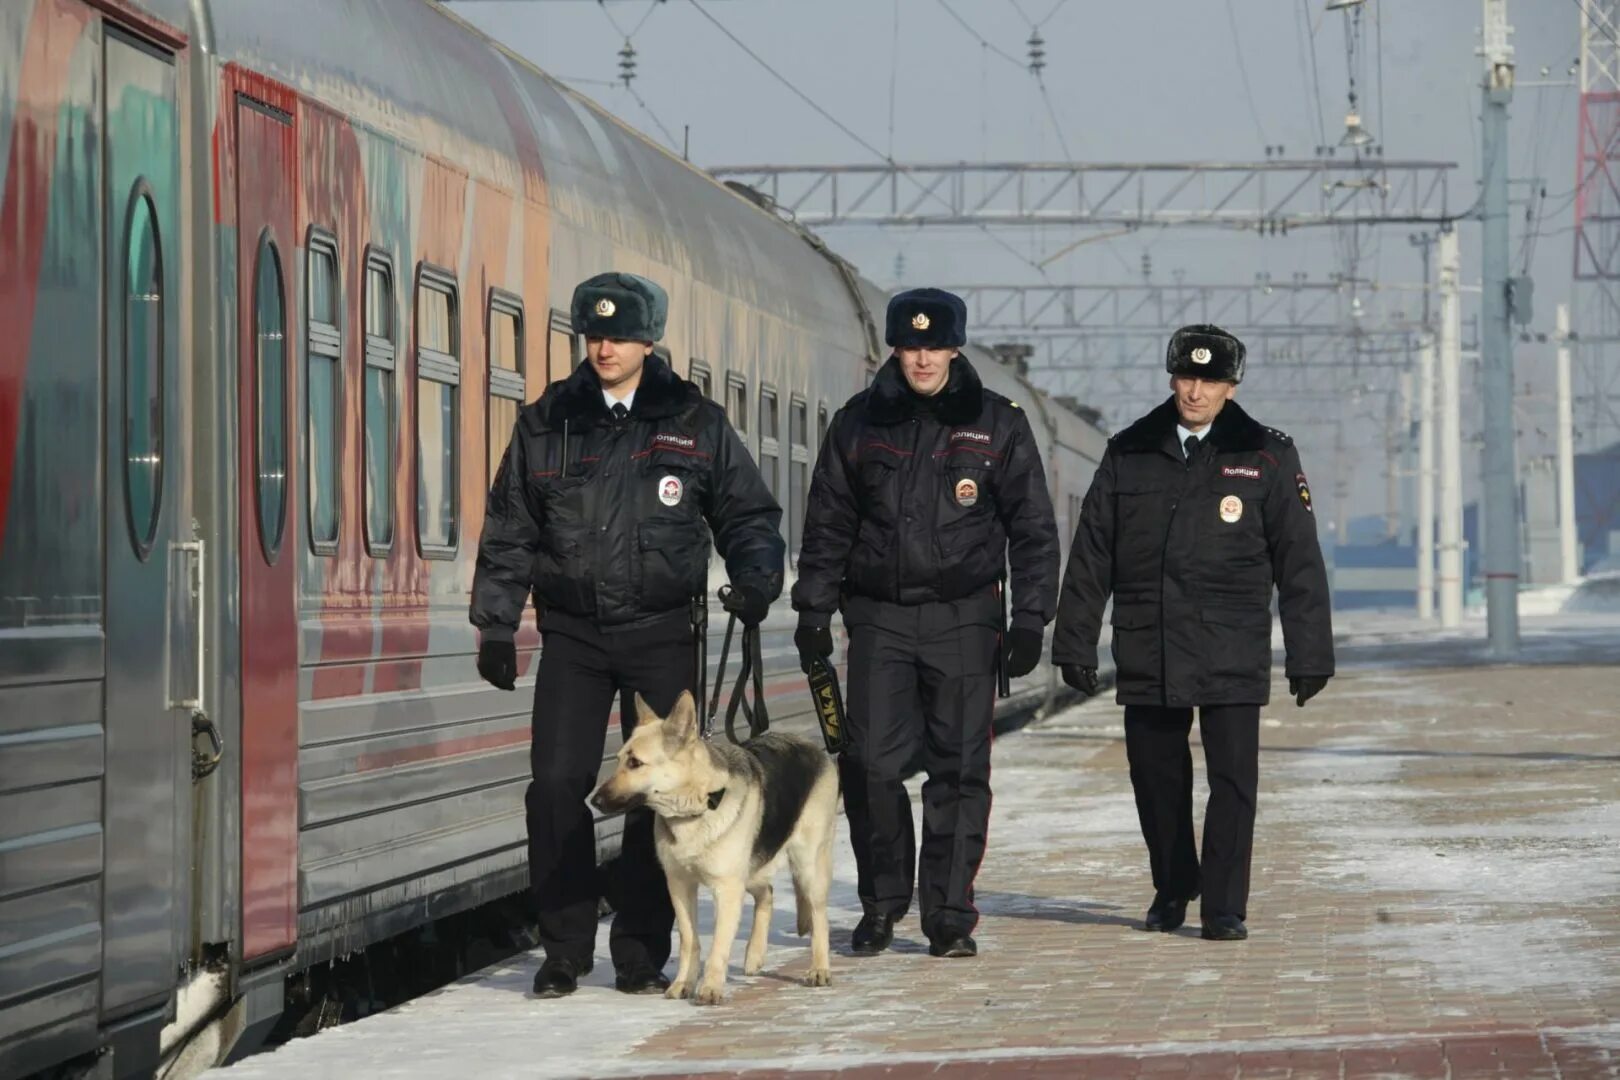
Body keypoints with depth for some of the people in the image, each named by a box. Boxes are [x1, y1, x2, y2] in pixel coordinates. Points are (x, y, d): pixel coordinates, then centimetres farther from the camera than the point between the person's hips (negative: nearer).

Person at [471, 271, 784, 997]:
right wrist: (495, 625, 6)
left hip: (663, 635, -1)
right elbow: (508, 533, 12)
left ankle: (642, 954, 8)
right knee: (557, 785, -7)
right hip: (573, 635, 1)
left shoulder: (694, 424, 5)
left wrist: (755, 581, -7)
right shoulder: (545, 424, 7)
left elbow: (748, 514, 11)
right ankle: (564, 950, 4)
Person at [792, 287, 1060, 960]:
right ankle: (883, 901, 11)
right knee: (871, 763, -7)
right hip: (879, 617, 1)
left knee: (959, 770, -1)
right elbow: (827, 525, 12)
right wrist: (814, 611, 6)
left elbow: (1032, 529, 6)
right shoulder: (860, 424, 7)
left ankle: (949, 916, 7)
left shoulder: (997, 425, 3)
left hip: (963, 620, -1)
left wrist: (1030, 620, 0)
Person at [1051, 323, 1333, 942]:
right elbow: (1090, 556, 11)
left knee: (1232, 778, -6)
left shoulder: (1266, 457, 4)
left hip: (1233, 653, -2)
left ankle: (1224, 907, 2)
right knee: (1155, 775, 8)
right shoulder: (1129, 454, 9)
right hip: (1147, 652, 2)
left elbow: (1299, 563, 4)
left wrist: (1309, 655, 0)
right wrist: (1075, 642, 8)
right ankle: (1172, 889, 28)